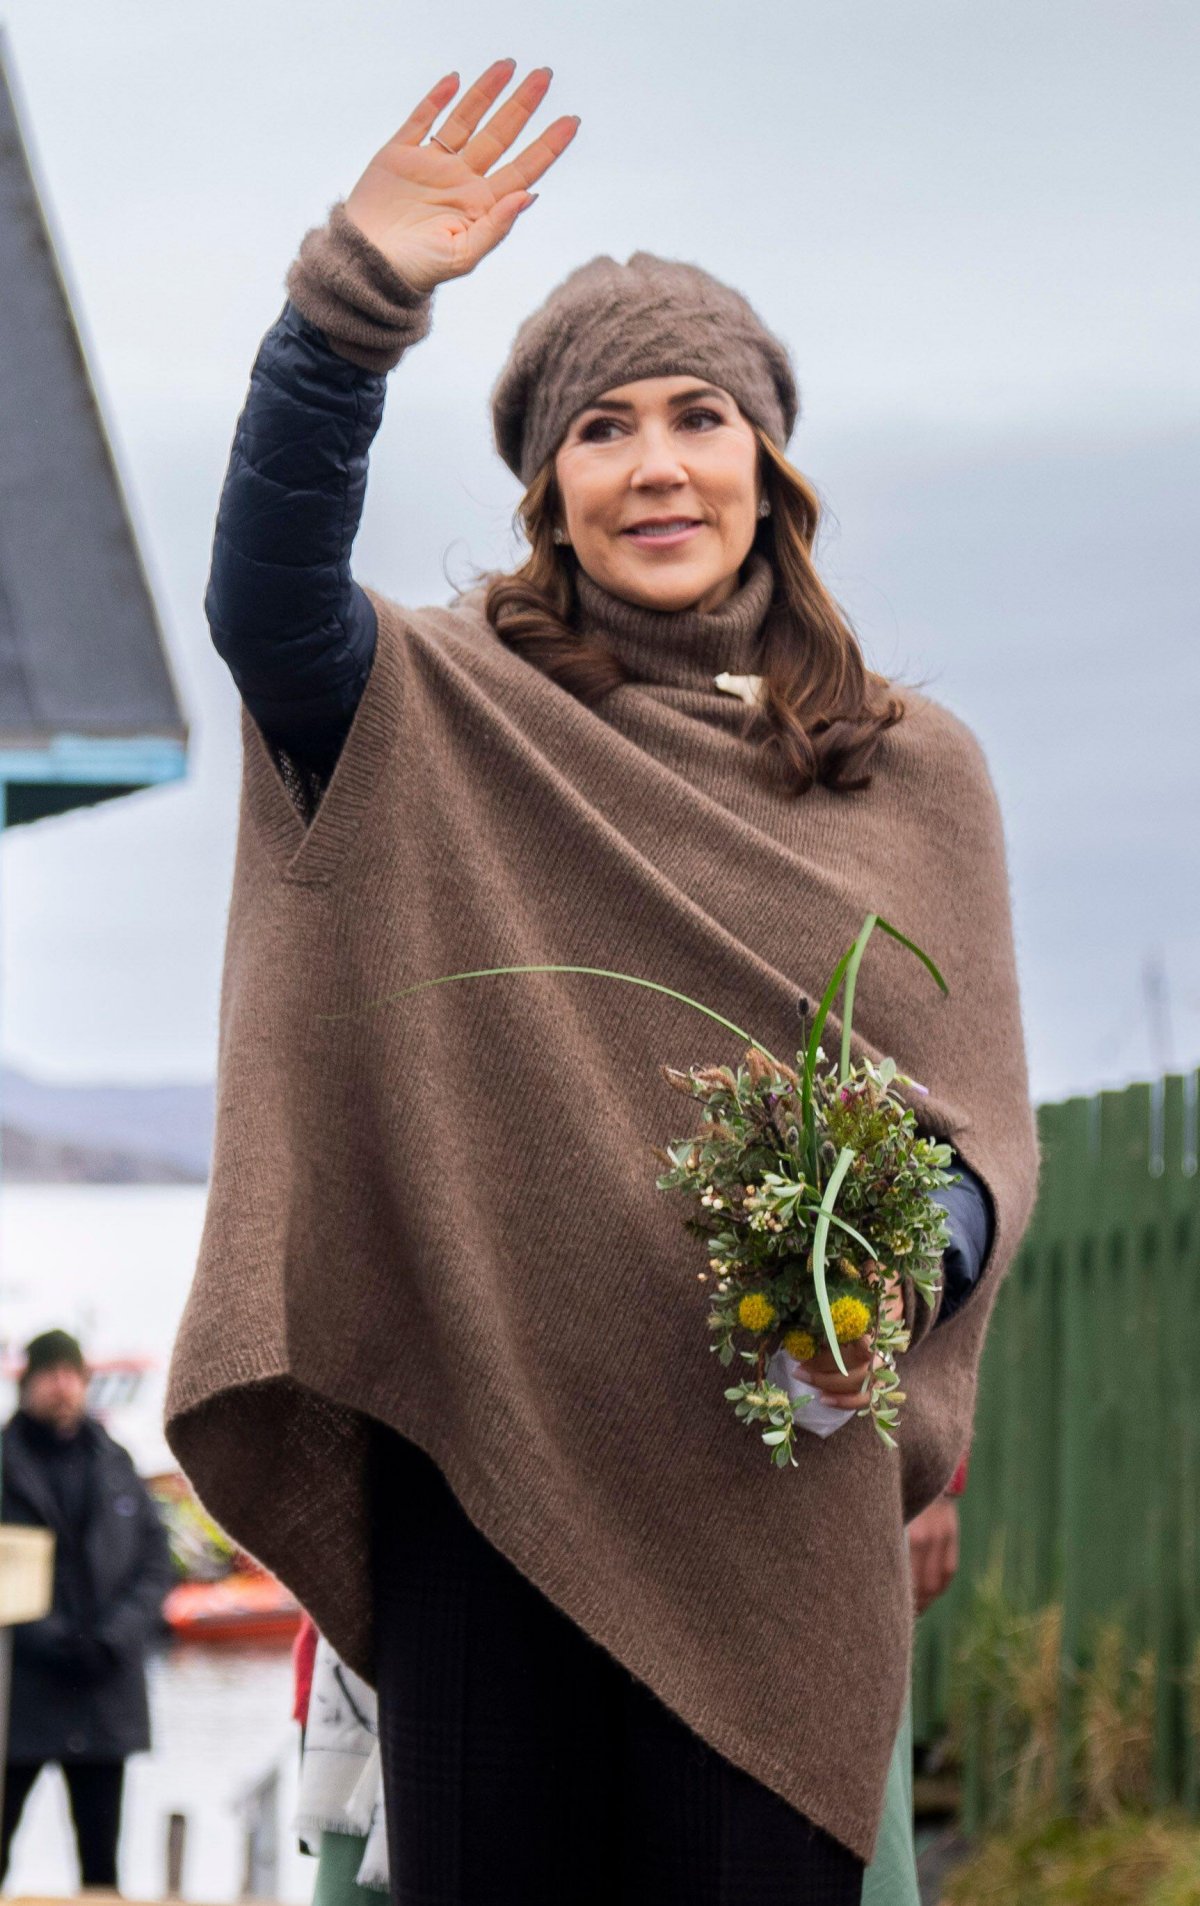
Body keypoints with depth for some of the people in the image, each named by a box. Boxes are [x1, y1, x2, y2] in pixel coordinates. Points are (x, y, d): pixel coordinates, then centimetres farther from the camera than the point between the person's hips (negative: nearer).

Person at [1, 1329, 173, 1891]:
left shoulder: (114, 1465, 10)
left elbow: (156, 1564, 8)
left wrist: (116, 1638, -8)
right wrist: (46, 1640, -17)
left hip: (106, 1692, 4)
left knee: (101, 1861, 7)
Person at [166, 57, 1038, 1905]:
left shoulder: (913, 773, 12)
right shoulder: (452, 715, 8)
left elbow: (984, 1118, 8)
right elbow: (267, 594, -14)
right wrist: (355, 300, -28)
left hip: (771, 1490, 1)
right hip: (485, 1454, -1)